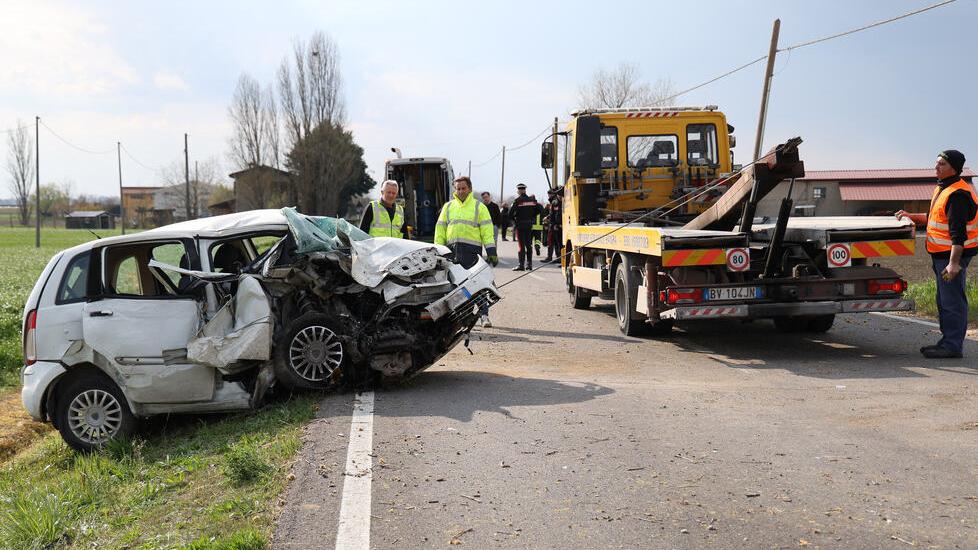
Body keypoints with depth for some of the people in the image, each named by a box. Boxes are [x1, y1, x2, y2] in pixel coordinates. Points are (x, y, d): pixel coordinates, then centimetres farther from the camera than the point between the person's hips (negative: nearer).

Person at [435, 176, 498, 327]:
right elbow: (440, 229, 17)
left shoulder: (479, 207, 7)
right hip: (452, 250, 4)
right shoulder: (448, 207, 17)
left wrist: (491, 252, -5)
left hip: (472, 250, -3)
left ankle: (484, 314, -3)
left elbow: (487, 230, 2)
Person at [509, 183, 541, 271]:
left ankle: (521, 265, -5)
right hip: (530, 225, 5)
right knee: (529, 245, 14)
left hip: (520, 225, -5)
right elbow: (538, 210, 8)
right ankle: (529, 264, 17)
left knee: (521, 245, -3)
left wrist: (514, 219, 4)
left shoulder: (517, 200, -11)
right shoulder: (532, 200, 4)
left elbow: (511, 213, -15)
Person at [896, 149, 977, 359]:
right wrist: (912, 216, 16)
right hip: (940, 254, 11)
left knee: (952, 301, -6)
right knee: (944, 300, 16)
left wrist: (954, 262, -27)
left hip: (952, 254, -11)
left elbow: (958, 233, -24)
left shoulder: (957, 194, -19)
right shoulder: (942, 188, 14)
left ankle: (953, 346, -1)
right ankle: (947, 341, 26)